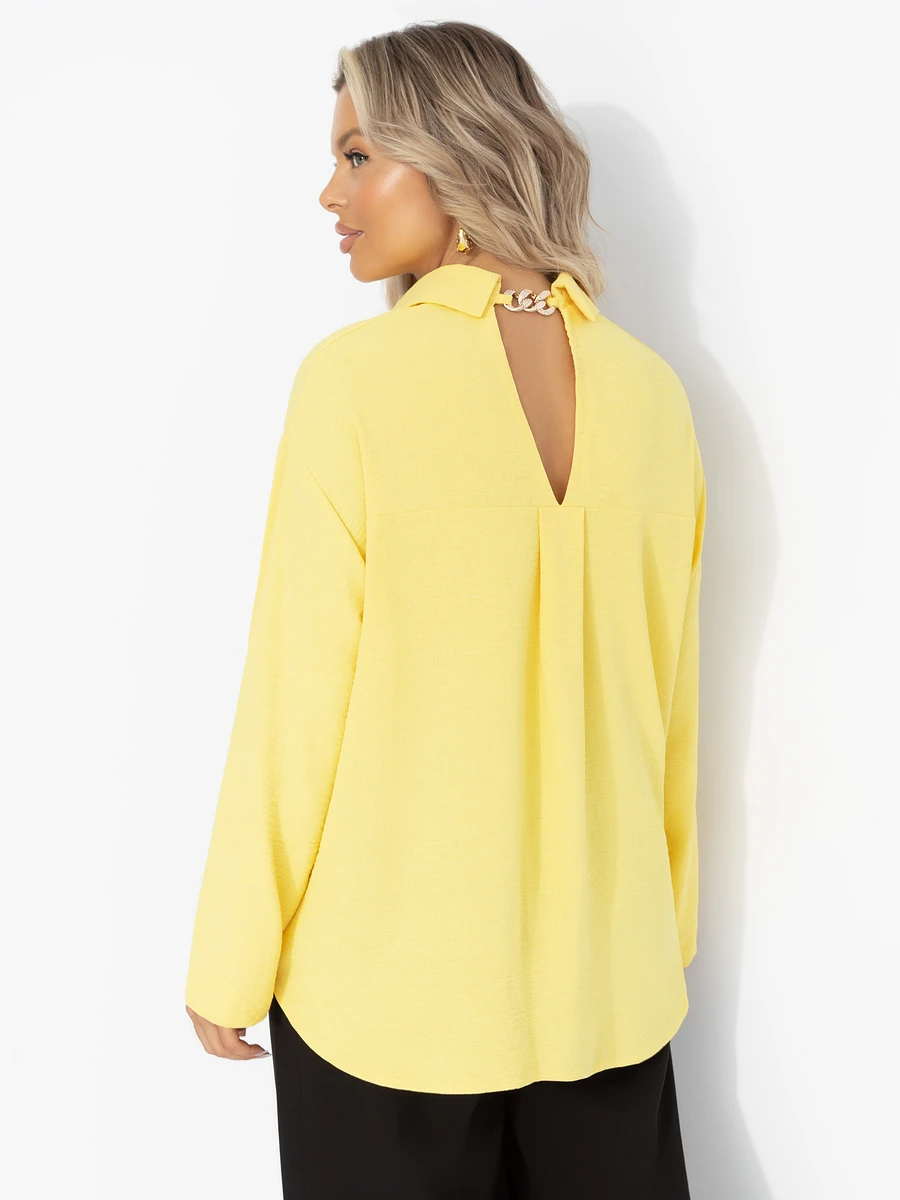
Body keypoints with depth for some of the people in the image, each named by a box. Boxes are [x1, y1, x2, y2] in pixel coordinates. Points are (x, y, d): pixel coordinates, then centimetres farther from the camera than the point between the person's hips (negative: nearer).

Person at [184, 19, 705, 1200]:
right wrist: (669, 915, 16)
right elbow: (672, 688, 3)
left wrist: (231, 960, -2)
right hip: (608, 972, 4)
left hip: (395, 980, -3)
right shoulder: (651, 388, -3)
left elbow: (297, 693, -14)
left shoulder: (359, 377, -17)